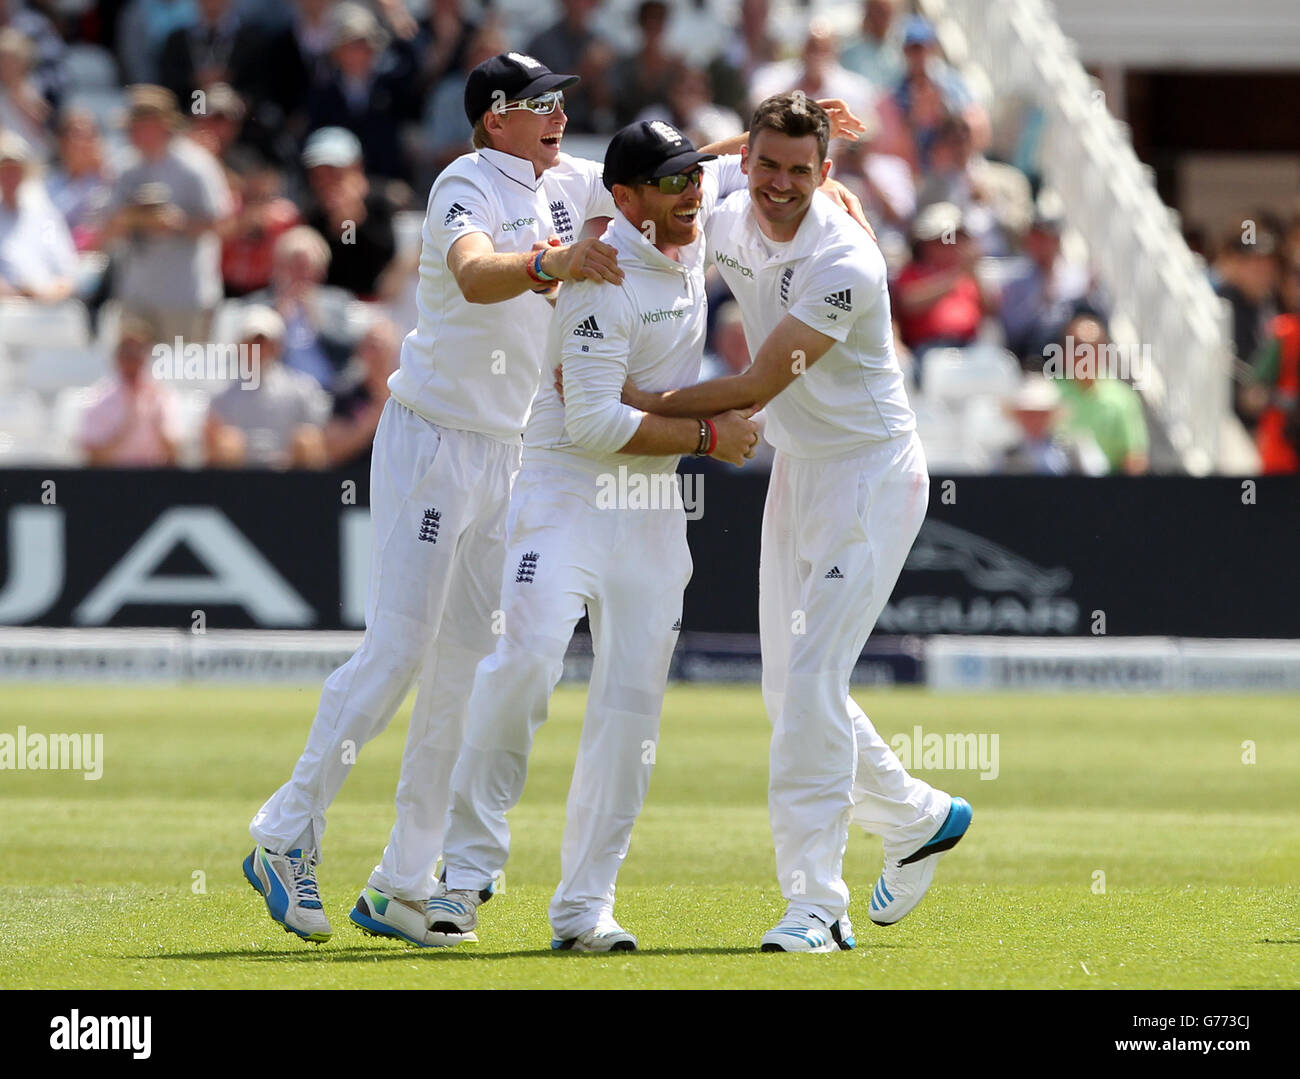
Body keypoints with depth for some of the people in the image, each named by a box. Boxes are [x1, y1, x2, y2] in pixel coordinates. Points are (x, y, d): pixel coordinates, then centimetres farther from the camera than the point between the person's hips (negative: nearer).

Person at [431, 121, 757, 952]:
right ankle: (471, 863, -17)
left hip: (654, 504, 7)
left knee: (634, 698, -1)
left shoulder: (691, 228, 5)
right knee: (528, 657, -24)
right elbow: (595, 423, -22)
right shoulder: (604, 279, -18)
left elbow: (734, 167, 28)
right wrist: (707, 437, -17)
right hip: (568, 486, -7)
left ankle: (585, 906, 0)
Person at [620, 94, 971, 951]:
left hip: (871, 473, -8)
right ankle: (919, 818, 35)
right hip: (796, 469, 8)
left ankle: (816, 904, -19)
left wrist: (644, 404, -22)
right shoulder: (727, 227, -1)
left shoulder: (844, 263, -25)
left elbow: (759, 387, -24)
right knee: (790, 685, 13)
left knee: (814, 676, -18)